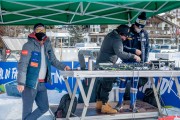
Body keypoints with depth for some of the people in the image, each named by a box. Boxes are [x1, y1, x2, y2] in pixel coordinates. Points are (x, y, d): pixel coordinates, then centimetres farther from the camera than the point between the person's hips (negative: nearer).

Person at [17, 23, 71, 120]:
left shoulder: (47, 46, 10)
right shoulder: (29, 45, -10)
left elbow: (53, 60, 20)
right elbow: (22, 64, -15)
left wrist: (63, 67, 3)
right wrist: (21, 82, -22)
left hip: (42, 84, 7)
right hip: (30, 83, -6)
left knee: (44, 107, 14)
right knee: (27, 109, 4)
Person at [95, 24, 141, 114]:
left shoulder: (111, 35, 12)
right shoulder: (117, 40, -19)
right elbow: (120, 53, -33)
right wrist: (133, 56, -28)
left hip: (100, 63, 10)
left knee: (101, 83, 15)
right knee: (107, 85, -6)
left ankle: (99, 103, 26)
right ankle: (105, 106, -3)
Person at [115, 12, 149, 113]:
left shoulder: (145, 33, 4)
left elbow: (147, 47, 10)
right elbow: (122, 45, -9)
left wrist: (145, 61, 4)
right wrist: (134, 50, -16)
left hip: (138, 63, 3)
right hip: (127, 61, -3)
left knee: (135, 82, 7)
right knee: (123, 81, 0)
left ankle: (132, 104, 16)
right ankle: (120, 103, 11)